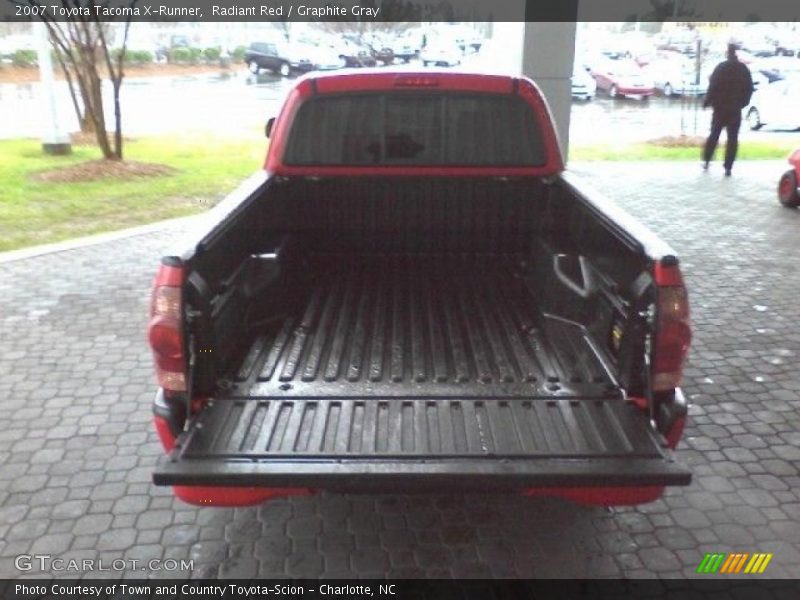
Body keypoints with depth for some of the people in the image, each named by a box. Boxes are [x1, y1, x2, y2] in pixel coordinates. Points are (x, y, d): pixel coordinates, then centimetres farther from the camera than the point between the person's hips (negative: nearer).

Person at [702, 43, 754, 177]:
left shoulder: (721, 68, -10)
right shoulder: (744, 69, 3)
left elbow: (713, 87, -13)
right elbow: (749, 89, 8)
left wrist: (707, 102, -4)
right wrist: (742, 103, 20)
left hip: (720, 107, -2)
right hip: (735, 109, 2)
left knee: (714, 134, 14)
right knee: (732, 138, 3)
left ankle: (706, 161, 18)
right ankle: (728, 168, -2)